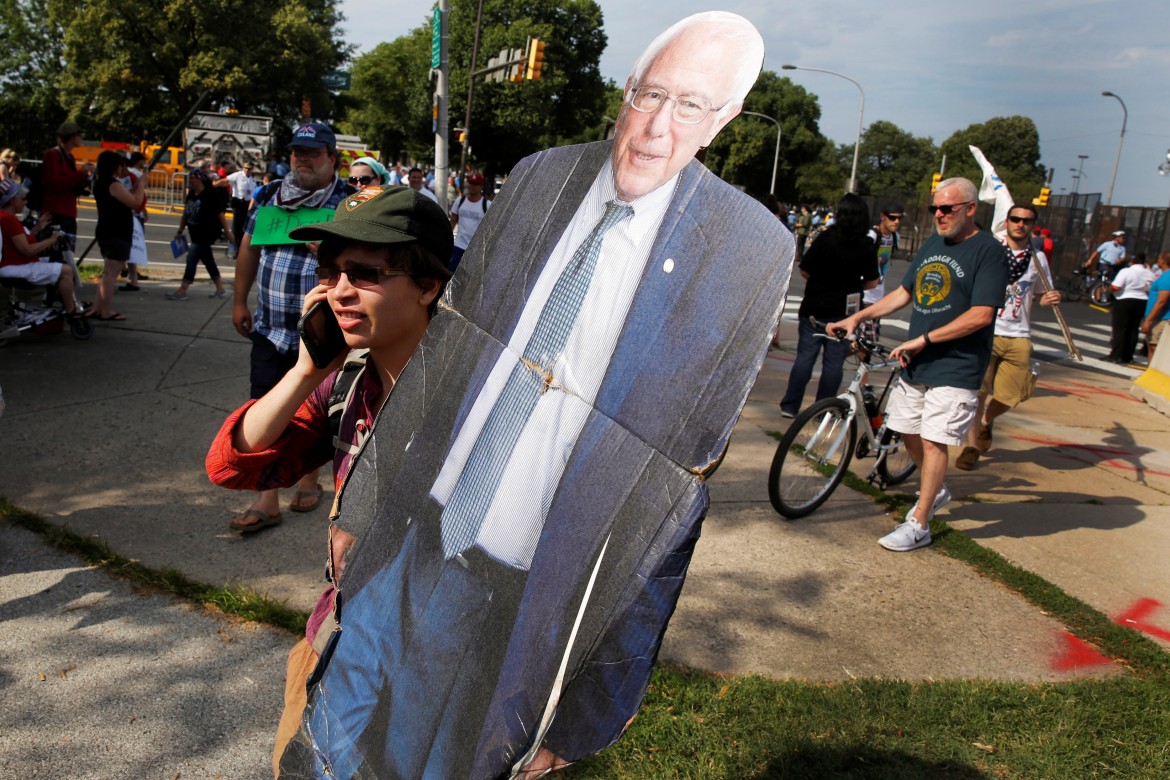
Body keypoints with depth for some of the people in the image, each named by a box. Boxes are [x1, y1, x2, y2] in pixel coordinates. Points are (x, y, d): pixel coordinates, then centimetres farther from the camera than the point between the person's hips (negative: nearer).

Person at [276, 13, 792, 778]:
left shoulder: (753, 251, -13)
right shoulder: (540, 177, -2)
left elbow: (693, 453, -9)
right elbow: (445, 341, 5)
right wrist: (367, 494, 10)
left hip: (536, 584, -3)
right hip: (418, 533, 3)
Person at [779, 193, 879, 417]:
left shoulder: (826, 238, -8)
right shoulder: (868, 246, -5)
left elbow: (804, 271, -6)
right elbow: (872, 283, 0)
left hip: (814, 308, 0)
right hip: (844, 311, 0)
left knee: (805, 357, 6)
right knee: (834, 361, 8)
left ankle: (790, 406, 6)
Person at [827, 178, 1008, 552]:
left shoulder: (989, 251, -11)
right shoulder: (931, 245, 12)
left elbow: (981, 314, -19)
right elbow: (904, 293, 19)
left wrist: (923, 339, -19)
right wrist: (856, 317, 10)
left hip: (955, 366, -7)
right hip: (915, 362, 7)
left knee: (933, 441, -5)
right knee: (908, 431, 14)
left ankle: (918, 524, 6)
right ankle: (935, 491, 40)